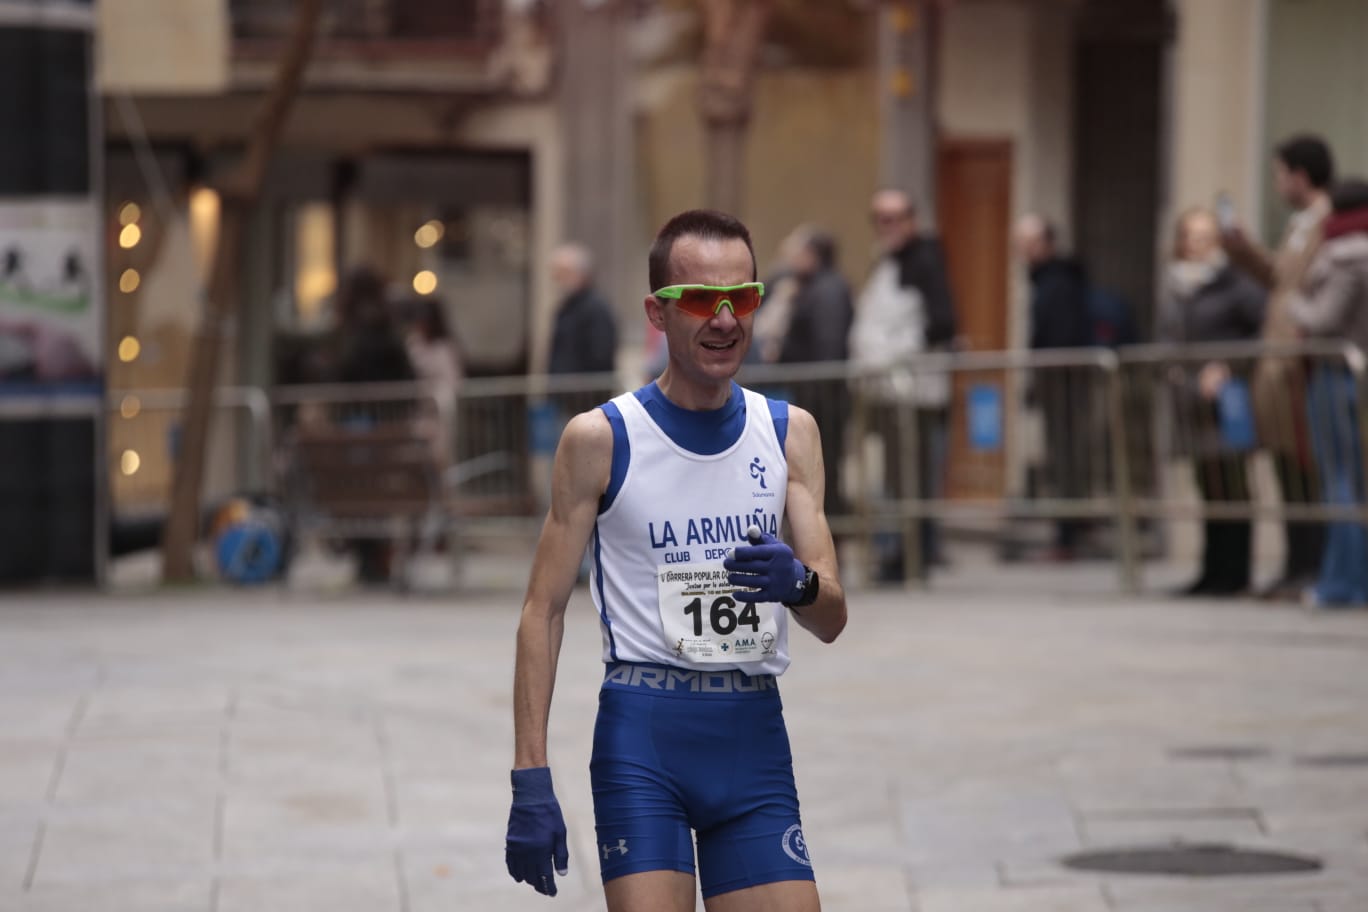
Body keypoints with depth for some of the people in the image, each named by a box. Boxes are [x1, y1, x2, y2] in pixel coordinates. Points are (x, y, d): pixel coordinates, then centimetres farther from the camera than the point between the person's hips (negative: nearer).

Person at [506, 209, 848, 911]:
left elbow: (832, 621, 7)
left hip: (753, 733, 4)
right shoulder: (601, 438, -2)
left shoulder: (789, 433, 8)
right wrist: (529, 779, -9)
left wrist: (799, 583, -18)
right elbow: (543, 611, -1)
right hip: (642, 731, -3)